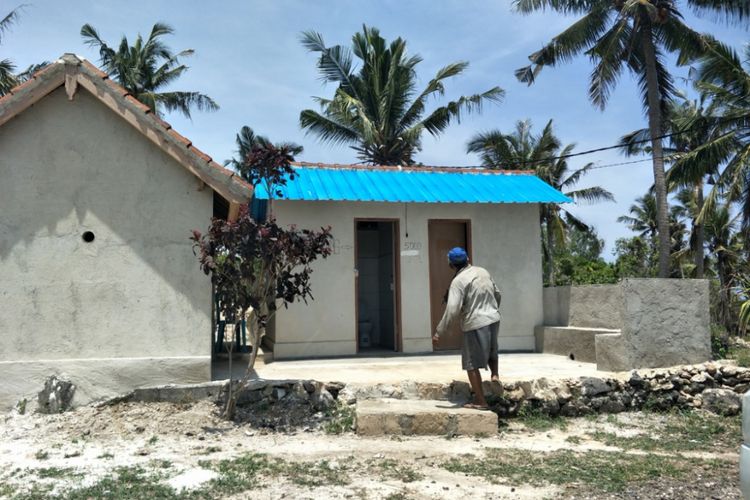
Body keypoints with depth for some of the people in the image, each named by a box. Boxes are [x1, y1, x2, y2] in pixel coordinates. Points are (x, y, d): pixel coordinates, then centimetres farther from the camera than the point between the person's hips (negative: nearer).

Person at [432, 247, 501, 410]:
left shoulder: (458, 281, -14)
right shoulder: (483, 272, 7)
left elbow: (452, 310, -20)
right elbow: (497, 294, 18)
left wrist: (439, 331, -13)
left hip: (475, 324, -7)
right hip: (493, 319, 7)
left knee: (471, 364, 3)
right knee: (491, 349, 34)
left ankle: (480, 401, 7)